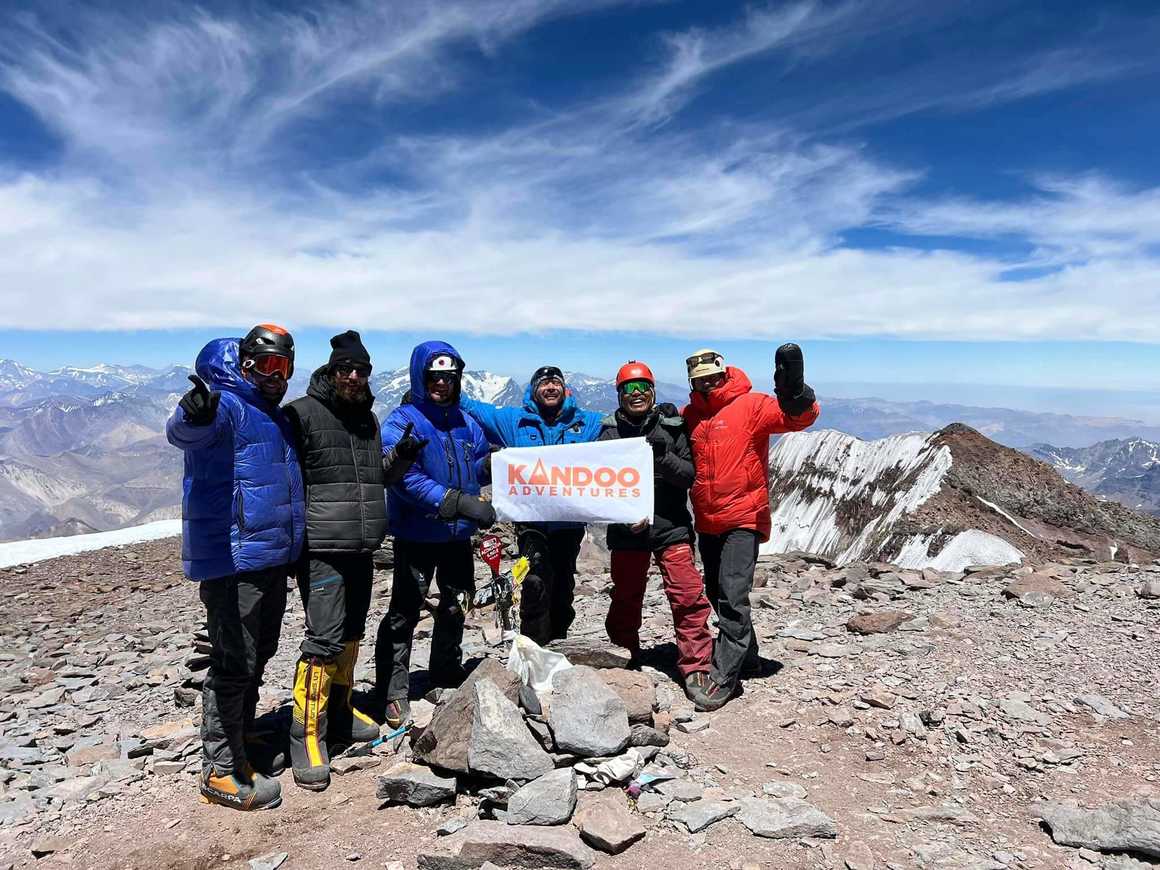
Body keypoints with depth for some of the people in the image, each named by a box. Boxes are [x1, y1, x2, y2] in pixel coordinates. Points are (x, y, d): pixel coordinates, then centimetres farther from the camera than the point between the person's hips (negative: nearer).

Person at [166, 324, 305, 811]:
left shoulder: (276, 417, 17)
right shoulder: (225, 406, -11)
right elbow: (182, 432, -35)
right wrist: (193, 416, -57)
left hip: (273, 559, 9)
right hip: (233, 559, -9)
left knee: (257, 657, 18)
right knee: (234, 664, -3)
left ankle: (240, 747, 33)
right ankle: (219, 772, 10)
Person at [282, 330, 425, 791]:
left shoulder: (368, 418, 14)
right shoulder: (303, 413, -8)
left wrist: (400, 455, 2)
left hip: (363, 547, 7)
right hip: (322, 549, -7)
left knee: (351, 634, 16)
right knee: (325, 639, -9)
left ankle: (339, 711, 32)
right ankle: (307, 735, 4)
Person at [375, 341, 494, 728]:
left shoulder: (465, 423, 7)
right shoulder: (401, 422, -12)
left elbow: (479, 468, 16)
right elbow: (407, 479, -24)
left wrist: (495, 462, -7)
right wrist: (462, 503, -31)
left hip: (458, 535, 6)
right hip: (416, 534, -6)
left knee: (455, 606, 19)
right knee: (404, 613, -2)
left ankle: (447, 674, 38)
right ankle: (394, 692, 12)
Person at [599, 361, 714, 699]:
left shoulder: (672, 427, 0)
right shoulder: (610, 432, 3)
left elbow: (691, 475, -3)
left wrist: (664, 459, -20)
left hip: (671, 526, -1)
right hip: (626, 528, 2)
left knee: (689, 597, -7)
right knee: (625, 599, 13)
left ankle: (695, 667, 8)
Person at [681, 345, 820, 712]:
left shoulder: (749, 405, -9)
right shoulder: (689, 414, 8)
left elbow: (800, 417, -21)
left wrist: (794, 391, -41)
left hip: (743, 519, -7)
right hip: (706, 522, 7)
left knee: (732, 595, -13)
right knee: (717, 593, 17)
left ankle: (723, 676, -4)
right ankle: (746, 654, 36)